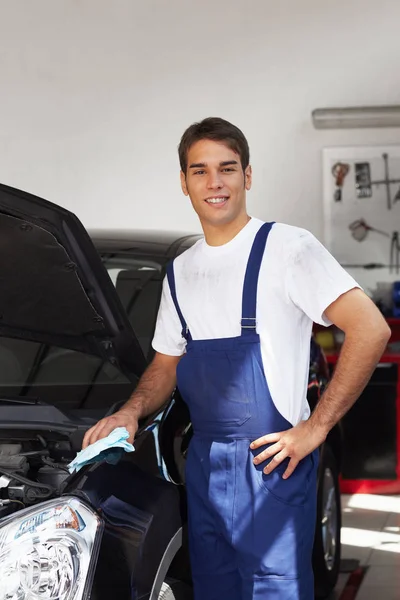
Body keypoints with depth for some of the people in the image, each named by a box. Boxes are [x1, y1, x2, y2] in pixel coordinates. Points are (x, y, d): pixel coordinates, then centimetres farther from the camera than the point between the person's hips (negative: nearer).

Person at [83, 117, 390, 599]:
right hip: (204, 463, 7)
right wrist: (131, 412, 0)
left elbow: (371, 330, -17)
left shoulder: (285, 248, -10)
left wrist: (315, 428, -16)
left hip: (270, 462, -6)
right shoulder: (180, 272, 12)